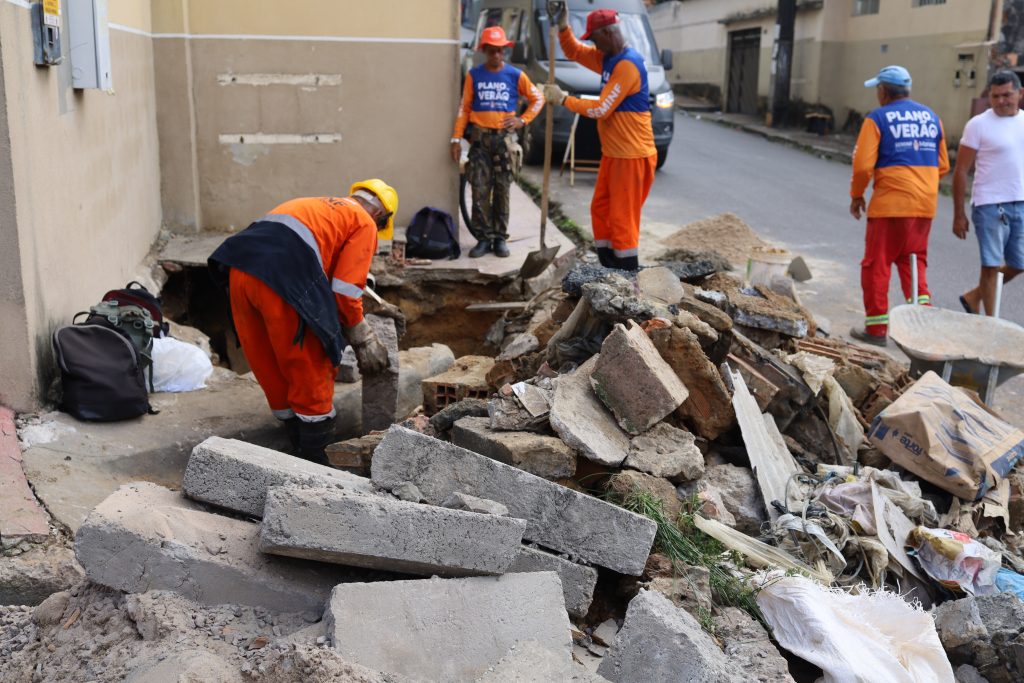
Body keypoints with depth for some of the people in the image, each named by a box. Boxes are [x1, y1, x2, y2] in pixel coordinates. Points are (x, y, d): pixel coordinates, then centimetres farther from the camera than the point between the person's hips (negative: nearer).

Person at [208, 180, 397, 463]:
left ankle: (301, 451, 31)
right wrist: (363, 339, 14)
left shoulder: (318, 206, 34)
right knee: (311, 374, 6)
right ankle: (318, 461, 16)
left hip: (239, 270, 8)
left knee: (272, 372, 18)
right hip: (282, 281, -8)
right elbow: (345, 291, 1)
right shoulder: (365, 224, 12)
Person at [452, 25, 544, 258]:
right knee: (480, 191, -3)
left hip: (505, 138, 0)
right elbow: (464, 108, 5)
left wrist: (523, 120, -1)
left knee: (502, 190, 4)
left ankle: (500, 238, 10)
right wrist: (456, 138, -1)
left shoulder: (515, 75, 2)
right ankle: (484, 238, 3)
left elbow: (538, 99, 11)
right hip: (480, 138, 0)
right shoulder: (474, 75, 3)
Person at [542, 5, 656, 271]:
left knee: (623, 220, -6)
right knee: (600, 212, 14)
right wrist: (563, 26, 0)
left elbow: (601, 109, -22)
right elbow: (574, 52, 19)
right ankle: (610, 272, 23)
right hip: (612, 154, 10)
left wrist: (563, 99, -14)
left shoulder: (628, 64, -20)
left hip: (631, 156, -10)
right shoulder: (607, 58, 10)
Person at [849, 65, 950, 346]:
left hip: (890, 204, -5)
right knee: (913, 260, 18)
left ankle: (877, 328, 11)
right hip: (926, 204, 5)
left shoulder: (877, 119, -6)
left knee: (877, 265, 6)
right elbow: (943, 166, 14)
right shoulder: (931, 117, 12)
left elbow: (863, 165, -12)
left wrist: (856, 196, 2)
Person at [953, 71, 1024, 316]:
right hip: (991, 205, -5)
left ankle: (973, 297, 30)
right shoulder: (978, 125, -5)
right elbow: (961, 171, -5)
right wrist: (959, 214, -7)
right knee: (991, 265, -1)